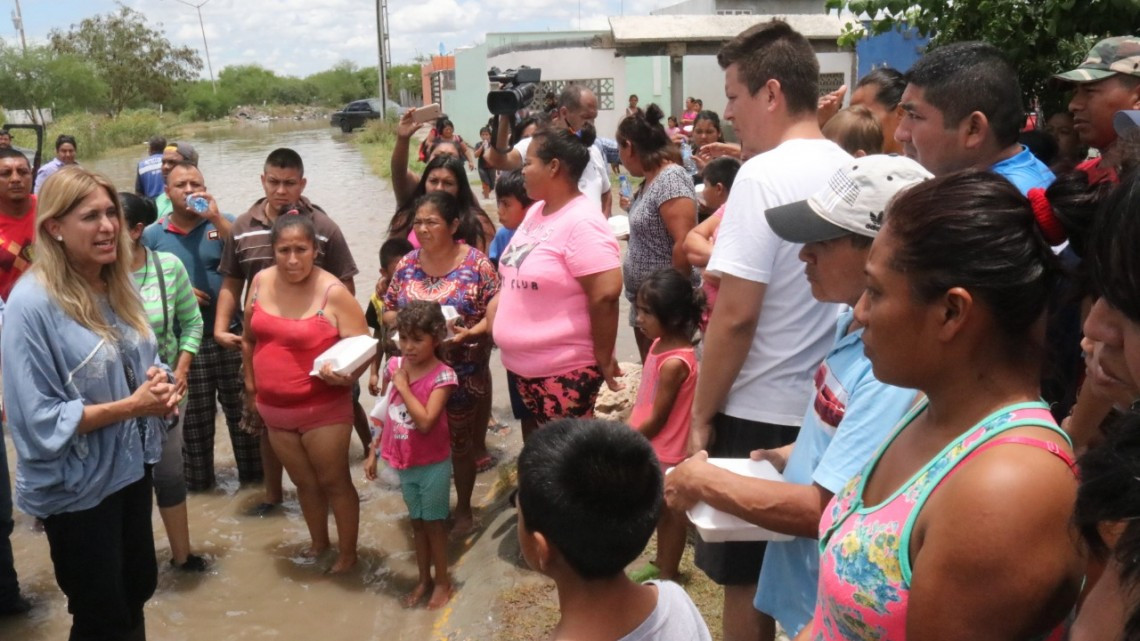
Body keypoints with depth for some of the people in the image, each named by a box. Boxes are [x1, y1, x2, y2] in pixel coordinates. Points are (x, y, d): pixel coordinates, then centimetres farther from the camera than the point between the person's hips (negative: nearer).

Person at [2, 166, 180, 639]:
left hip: (131, 467, 7)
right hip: (76, 486, -7)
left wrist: (160, 386, -10)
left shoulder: (118, 286, 1)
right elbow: (38, 419, -23)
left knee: (138, 589, 23)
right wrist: (130, 406, -25)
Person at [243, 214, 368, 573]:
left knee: (334, 481, 8)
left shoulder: (333, 292, -18)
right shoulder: (261, 282, -2)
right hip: (274, 408, 5)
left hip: (323, 408, -5)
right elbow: (249, 337, 13)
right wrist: (251, 385, 17)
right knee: (304, 482, 21)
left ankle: (348, 553, 26)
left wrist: (345, 373, -36)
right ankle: (319, 543, 41)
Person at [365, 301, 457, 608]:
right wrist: (373, 452, 9)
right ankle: (424, 580, 35)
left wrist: (403, 386, -25)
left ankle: (442, 581, 28)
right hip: (403, 462, 5)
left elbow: (425, 422, -30)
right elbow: (384, 412, 7)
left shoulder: (442, 375, -20)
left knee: (433, 522, 10)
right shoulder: (394, 366, -4)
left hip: (433, 464, -5)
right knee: (417, 522, 19)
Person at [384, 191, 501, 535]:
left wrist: (471, 332, -27)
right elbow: (388, 311, 9)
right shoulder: (407, 263, 2)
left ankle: (463, 507, 32)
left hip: (463, 375, -3)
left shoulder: (476, 263, -10)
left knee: (460, 444, 12)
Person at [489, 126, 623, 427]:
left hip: (565, 369, -9)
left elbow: (605, 295, -25)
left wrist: (603, 358, -18)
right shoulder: (535, 212, 8)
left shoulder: (582, 222, -20)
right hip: (523, 364, 9)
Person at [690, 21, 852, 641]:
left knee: (746, 577, 10)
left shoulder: (764, 175, -17)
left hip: (761, 411, -7)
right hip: (828, 405, 7)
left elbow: (736, 314, -20)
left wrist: (702, 413, -10)